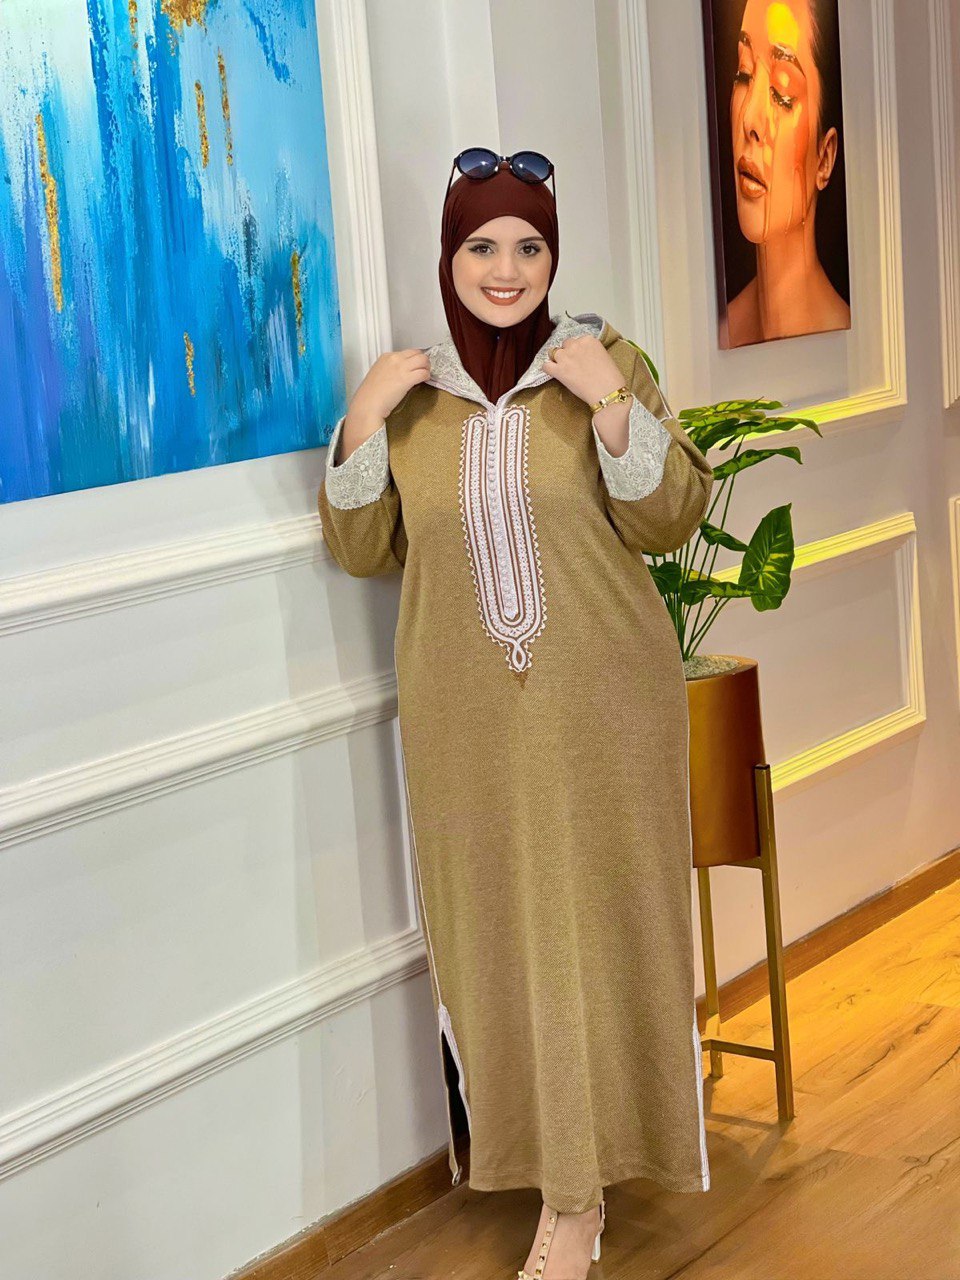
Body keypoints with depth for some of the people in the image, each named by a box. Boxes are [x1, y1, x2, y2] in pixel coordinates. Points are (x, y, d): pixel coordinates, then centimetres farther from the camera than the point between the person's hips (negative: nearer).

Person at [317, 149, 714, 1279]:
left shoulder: (604, 359, -2)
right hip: (466, 713, 2)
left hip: (600, 702, -2)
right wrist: (361, 422, -8)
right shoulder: (410, 385, 5)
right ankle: (558, 1169, 23)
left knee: (597, 919, 4)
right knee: (496, 924, 7)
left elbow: (669, 522, -6)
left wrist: (614, 404, -20)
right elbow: (362, 551, 6)